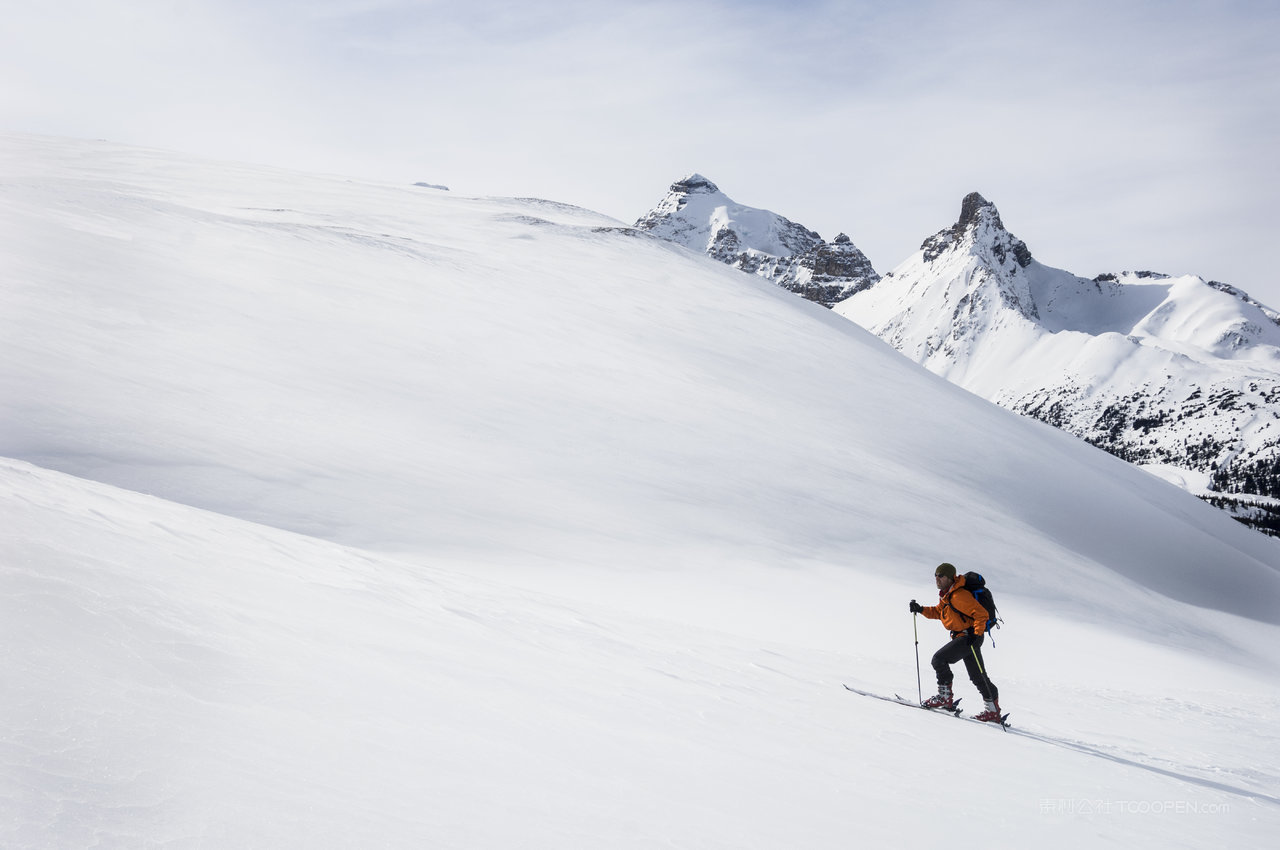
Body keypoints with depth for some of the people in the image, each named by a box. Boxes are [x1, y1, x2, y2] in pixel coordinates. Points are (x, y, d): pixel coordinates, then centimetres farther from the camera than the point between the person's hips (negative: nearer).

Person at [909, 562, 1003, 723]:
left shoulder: (959, 596, -20)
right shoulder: (946, 596, 11)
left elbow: (981, 614, -23)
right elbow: (938, 611, 27)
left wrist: (976, 634, -30)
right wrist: (921, 609, 12)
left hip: (969, 636, -10)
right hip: (962, 637, 10)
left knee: (939, 658, -14)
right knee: (977, 676, 12)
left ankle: (945, 697, -6)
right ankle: (993, 710, 18)